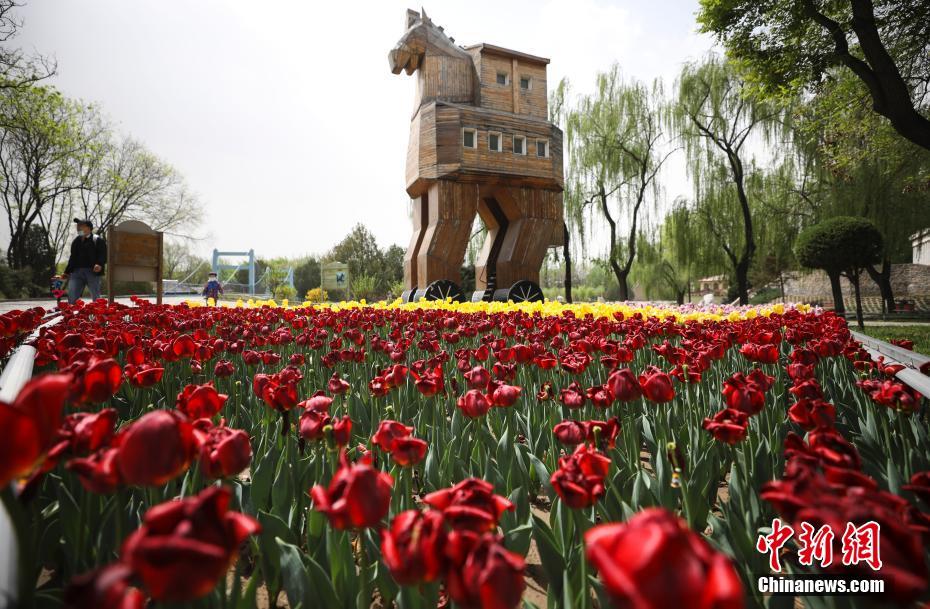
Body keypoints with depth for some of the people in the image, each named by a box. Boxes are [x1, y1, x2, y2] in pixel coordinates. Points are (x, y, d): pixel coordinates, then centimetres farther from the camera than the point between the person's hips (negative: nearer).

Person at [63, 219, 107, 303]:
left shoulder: (97, 240, 3)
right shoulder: (76, 241, 21)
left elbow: (103, 254, -7)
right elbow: (73, 257, 25)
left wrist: (100, 264, -26)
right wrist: (67, 272, 22)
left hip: (92, 271, -5)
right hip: (77, 271, 5)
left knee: (96, 297, -1)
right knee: (71, 296, -2)